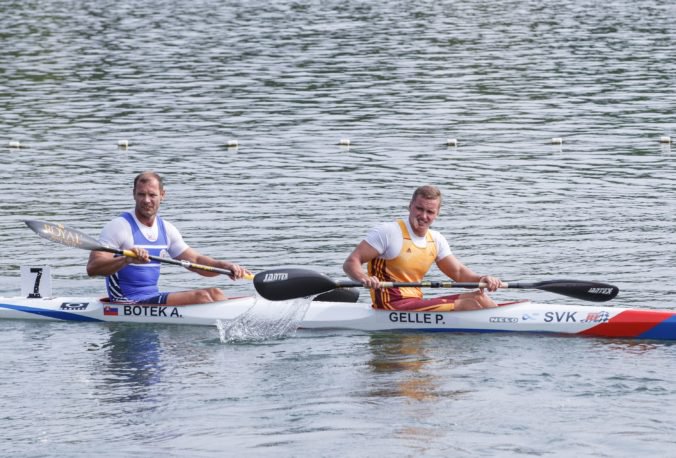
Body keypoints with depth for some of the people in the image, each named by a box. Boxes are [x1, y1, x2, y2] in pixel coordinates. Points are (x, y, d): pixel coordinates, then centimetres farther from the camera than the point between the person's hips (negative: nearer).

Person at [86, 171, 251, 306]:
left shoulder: (166, 229, 13)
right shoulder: (119, 227, -10)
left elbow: (196, 261, 14)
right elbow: (92, 268, -20)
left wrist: (225, 266, -5)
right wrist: (126, 259, -37)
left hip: (153, 298, 8)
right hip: (128, 304, -8)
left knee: (214, 293, -6)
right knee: (200, 296, -21)